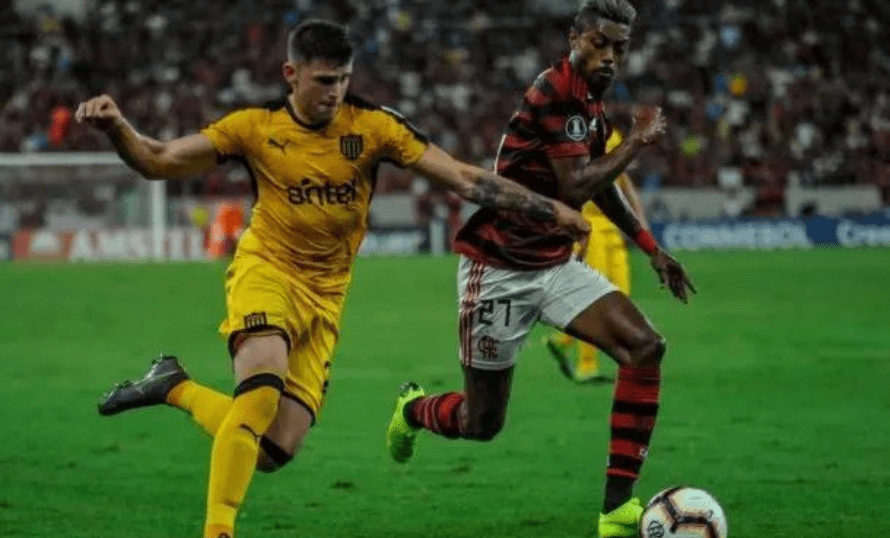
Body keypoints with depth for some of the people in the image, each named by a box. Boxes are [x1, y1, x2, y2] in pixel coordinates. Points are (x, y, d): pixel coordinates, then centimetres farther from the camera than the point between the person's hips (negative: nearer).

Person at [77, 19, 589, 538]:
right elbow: (158, 162, -4)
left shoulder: (371, 125, -6)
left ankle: (176, 387, 18)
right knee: (263, 390, -33)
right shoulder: (256, 126, -7)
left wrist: (549, 209, -11)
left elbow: (463, 177, -6)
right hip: (266, 272, -3)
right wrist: (116, 126, -24)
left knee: (273, 451, -6)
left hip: (324, 296, 3)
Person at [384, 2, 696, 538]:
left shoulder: (593, 106, 6)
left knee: (646, 347, -15)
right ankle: (413, 409, 40)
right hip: (499, 269, -8)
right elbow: (575, 189, -26)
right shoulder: (554, 93, -20)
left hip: (556, 265, 8)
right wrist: (638, 141, -16)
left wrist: (654, 251, 22)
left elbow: (601, 183, 24)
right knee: (482, 423, 3)